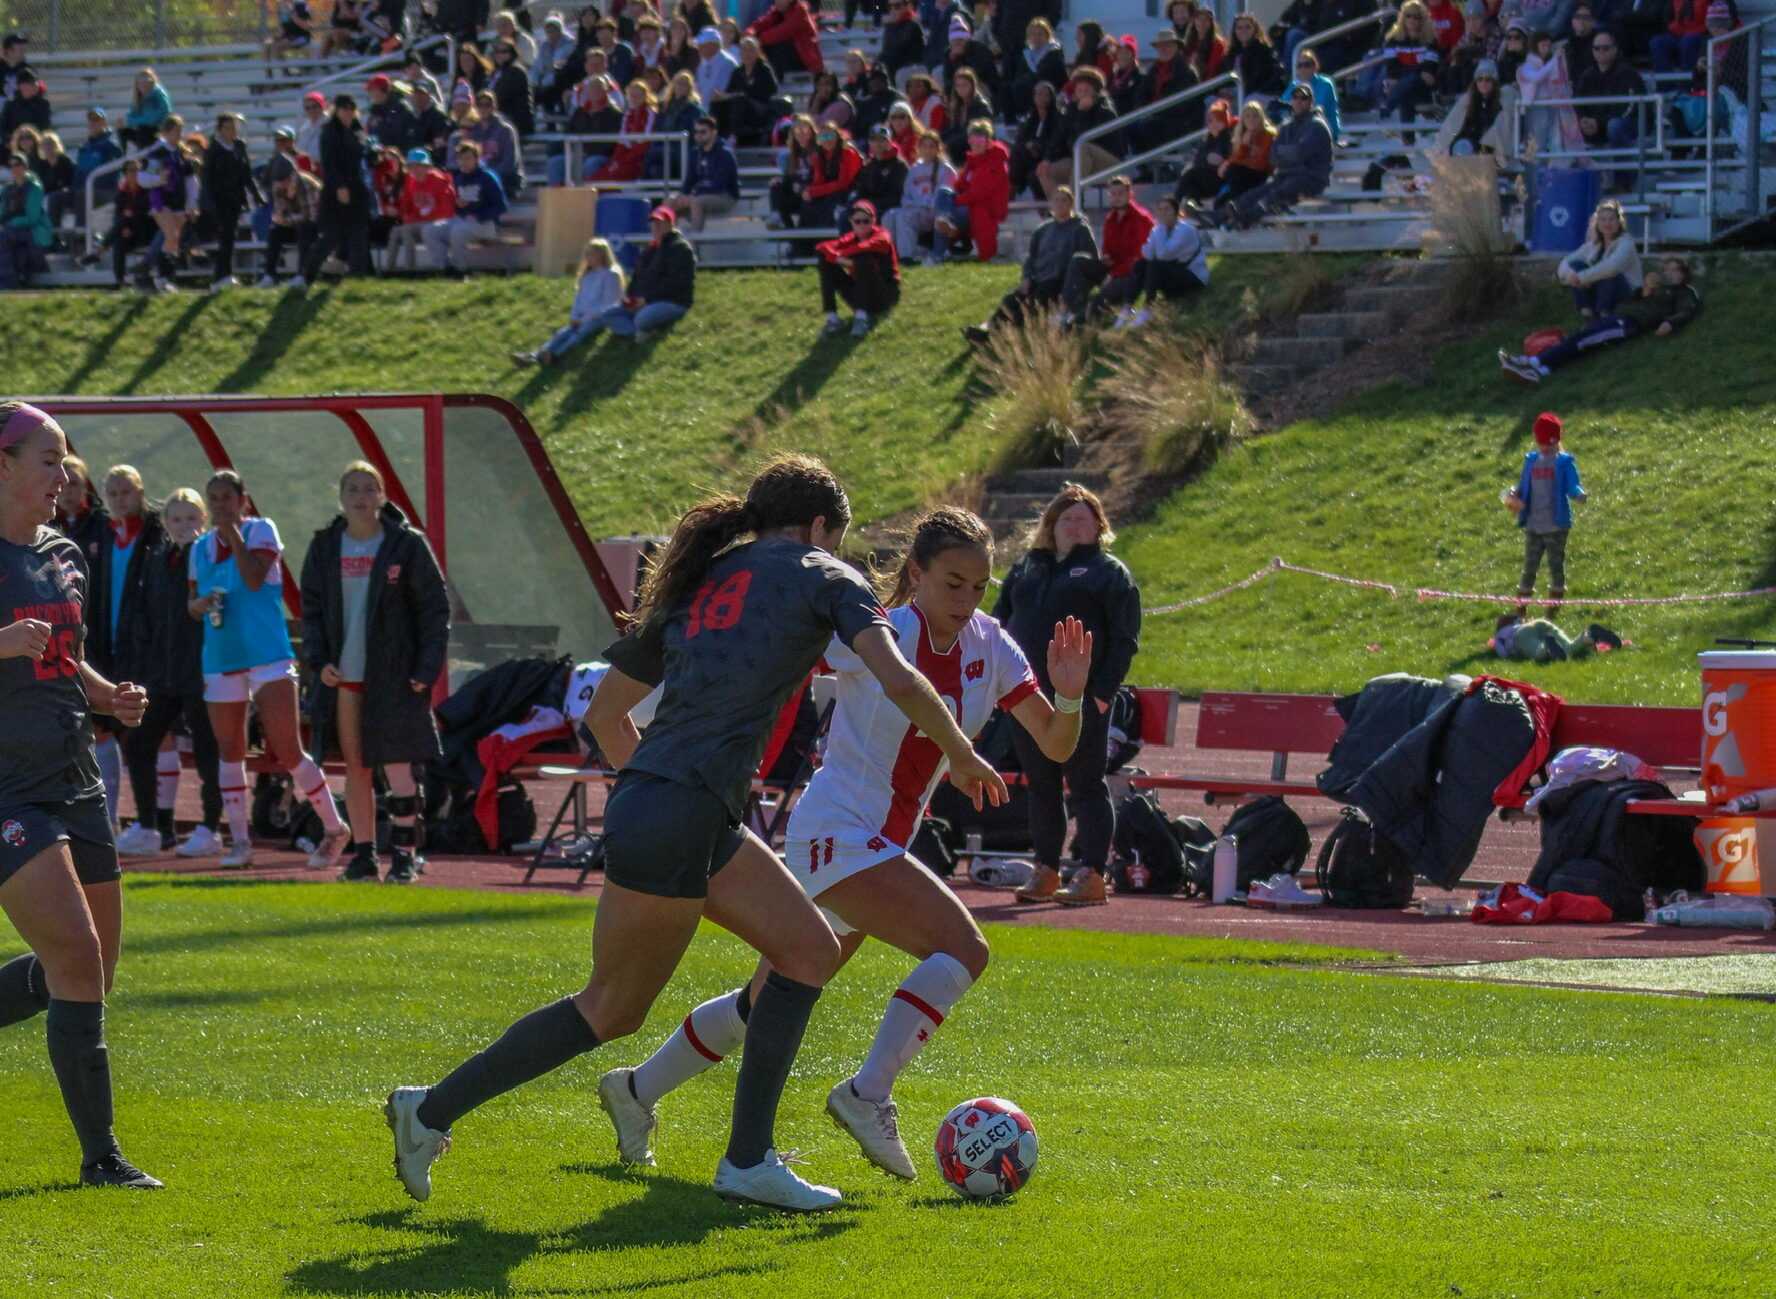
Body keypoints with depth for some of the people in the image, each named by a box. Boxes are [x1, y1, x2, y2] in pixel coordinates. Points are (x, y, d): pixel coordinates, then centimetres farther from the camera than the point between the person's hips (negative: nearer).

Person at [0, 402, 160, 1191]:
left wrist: (108, 697, 6)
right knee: (75, 958, -14)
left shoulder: (64, 558, 13)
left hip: (73, 784, 8)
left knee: (89, 970, 9)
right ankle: (99, 1155, -8)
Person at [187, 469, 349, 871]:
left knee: (287, 750, -8)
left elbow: (254, 578, -18)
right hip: (220, 662, 5)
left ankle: (333, 828, 4)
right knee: (229, 752, 5)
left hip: (268, 655, -5)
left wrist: (233, 533, -16)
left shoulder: (260, 531, -2)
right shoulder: (201, 547, 13)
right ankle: (239, 841, 11)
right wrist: (200, 603, -4)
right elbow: (192, 603, 19)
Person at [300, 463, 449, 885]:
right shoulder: (325, 547, 7)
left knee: (397, 767, -6)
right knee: (355, 768, 8)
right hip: (342, 676, 4)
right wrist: (318, 659, -3)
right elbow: (311, 607, 11)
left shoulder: (407, 545, -3)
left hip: (393, 676, -4)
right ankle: (362, 854, 15)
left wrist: (427, 668, -9)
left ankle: (403, 857, 1)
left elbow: (435, 609, -1)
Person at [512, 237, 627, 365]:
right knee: (563, 333, -23)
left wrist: (587, 318, -15)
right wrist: (574, 317, -1)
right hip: (583, 318, 7)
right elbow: (579, 297, 18)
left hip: (600, 317, -7)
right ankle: (535, 356, -50)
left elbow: (609, 304, -11)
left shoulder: (611, 275, -4)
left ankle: (554, 355, -66)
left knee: (579, 333, -35)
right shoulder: (587, 275, 20)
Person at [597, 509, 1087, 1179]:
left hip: (880, 846, 8)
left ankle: (637, 1091, 32)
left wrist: (1068, 698, -20)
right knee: (961, 947, -24)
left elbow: (1055, 746, -1)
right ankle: (867, 1095, -22)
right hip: (839, 835, -8)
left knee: (770, 1002, 18)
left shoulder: (988, 645, 3)